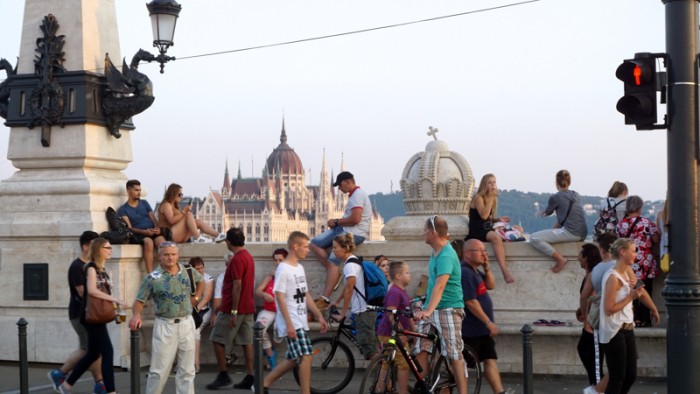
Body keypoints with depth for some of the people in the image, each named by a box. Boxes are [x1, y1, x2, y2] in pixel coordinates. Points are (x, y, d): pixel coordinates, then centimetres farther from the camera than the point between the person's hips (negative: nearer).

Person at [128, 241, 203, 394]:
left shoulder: (188, 271, 4)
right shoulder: (152, 278, -8)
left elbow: (201, 281, 25)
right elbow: (140, 300, -7)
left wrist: (196, 298, 12)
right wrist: (137, 315, -25)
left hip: (186, 323, 4)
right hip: (165, 325, -4)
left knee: (187, 370, 8)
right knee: (159, 370, -3)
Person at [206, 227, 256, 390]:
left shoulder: (237, 259, -16)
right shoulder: (248, 256, 14)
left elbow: (237, 286, -21)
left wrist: (233, 312, -21)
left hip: (234, 308, -9)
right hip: (248, 307, 9)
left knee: (217, 340, 0)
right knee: (247, 342, 6)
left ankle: (223, 375, 1)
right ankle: (249, 377, 5)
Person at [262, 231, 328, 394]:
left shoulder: (300, 268, 13)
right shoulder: (283, 269, -13)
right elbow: (279, 297, -17)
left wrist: (319, 316, 14)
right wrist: (289, 324, -21)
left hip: (301, 322, 9)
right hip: (291, 323, -9)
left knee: (294, 359, 11)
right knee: (306, 356, -13)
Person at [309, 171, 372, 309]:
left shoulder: (358, 195, -12)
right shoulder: (353, 194, 21)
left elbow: (355, 219, -22)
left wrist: (336, 222, -9)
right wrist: (336, 222, 6)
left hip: (354, 233, -11)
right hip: (343, 230, 11)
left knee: (333, 262, -18)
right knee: (314, 244, 1)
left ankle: (325, 299, -20)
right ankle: (333, 271, -8)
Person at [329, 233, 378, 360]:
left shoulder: (350, 265, -14)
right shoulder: (354, 261, 15)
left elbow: (349, 290, -14)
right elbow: (347, 287, 27)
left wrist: (342, 314, -9)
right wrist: (337, 301, 36)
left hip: (363, 312, -10)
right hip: (366, 310, 10)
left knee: (368, 348, -10)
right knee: (367, 346, 12)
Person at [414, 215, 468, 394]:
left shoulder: (446, 256, -18)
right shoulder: (435, 252, 10)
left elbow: (440, 285, -30)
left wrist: (429, 311, -40)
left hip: (449, 308, -8)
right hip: (430, 309, 8)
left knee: (454, 355, -8)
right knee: (421, 350, -3)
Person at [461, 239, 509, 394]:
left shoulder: (475, 271, 13)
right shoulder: (465, 273, -20)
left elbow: (491, 285, 16)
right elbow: (471, 302, -24)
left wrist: (487, 267, 0)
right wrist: (489, 322, -19)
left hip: (482, 329, 10)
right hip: (471, 330, -10)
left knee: (490, 361, 6)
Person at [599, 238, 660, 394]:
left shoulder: (626, 273, 11)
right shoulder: (613, 277, -17)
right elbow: (609, 309, -21)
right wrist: (631, 296, -17)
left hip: (627, 330, 9)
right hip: (614, 332, -9)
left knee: (630, 375, 12)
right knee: (617, 377, -5)